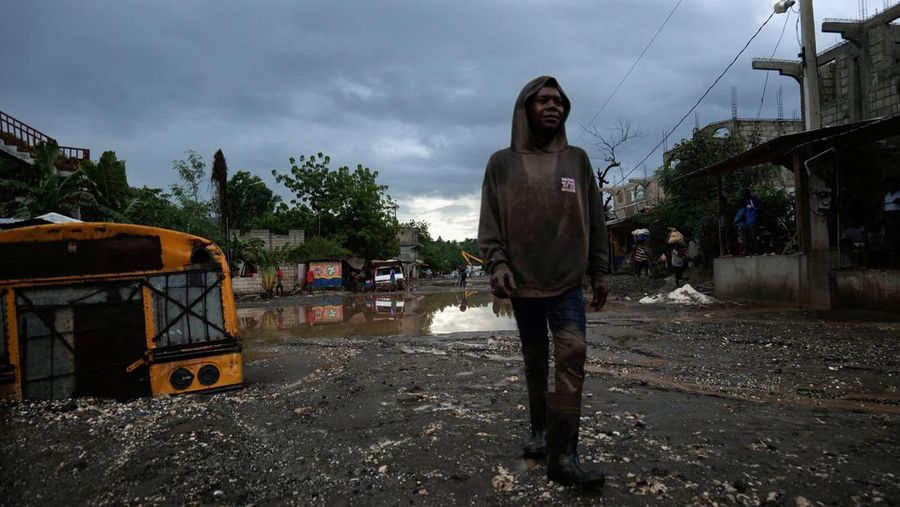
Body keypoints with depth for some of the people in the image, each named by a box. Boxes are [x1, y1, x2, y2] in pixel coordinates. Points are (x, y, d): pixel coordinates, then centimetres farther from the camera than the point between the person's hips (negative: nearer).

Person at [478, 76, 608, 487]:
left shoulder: (577, 160, 7)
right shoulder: (502, 163, 3)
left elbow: (595, 222, 9)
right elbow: (489, 223, -1)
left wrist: (598, 272, 6)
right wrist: (497, 264, -17)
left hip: (567, 283, 0)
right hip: (522, 284, 0)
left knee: (572, 358, -13)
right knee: (535, 362, 12)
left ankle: (563, 455, -10)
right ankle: (539, 431, 31)